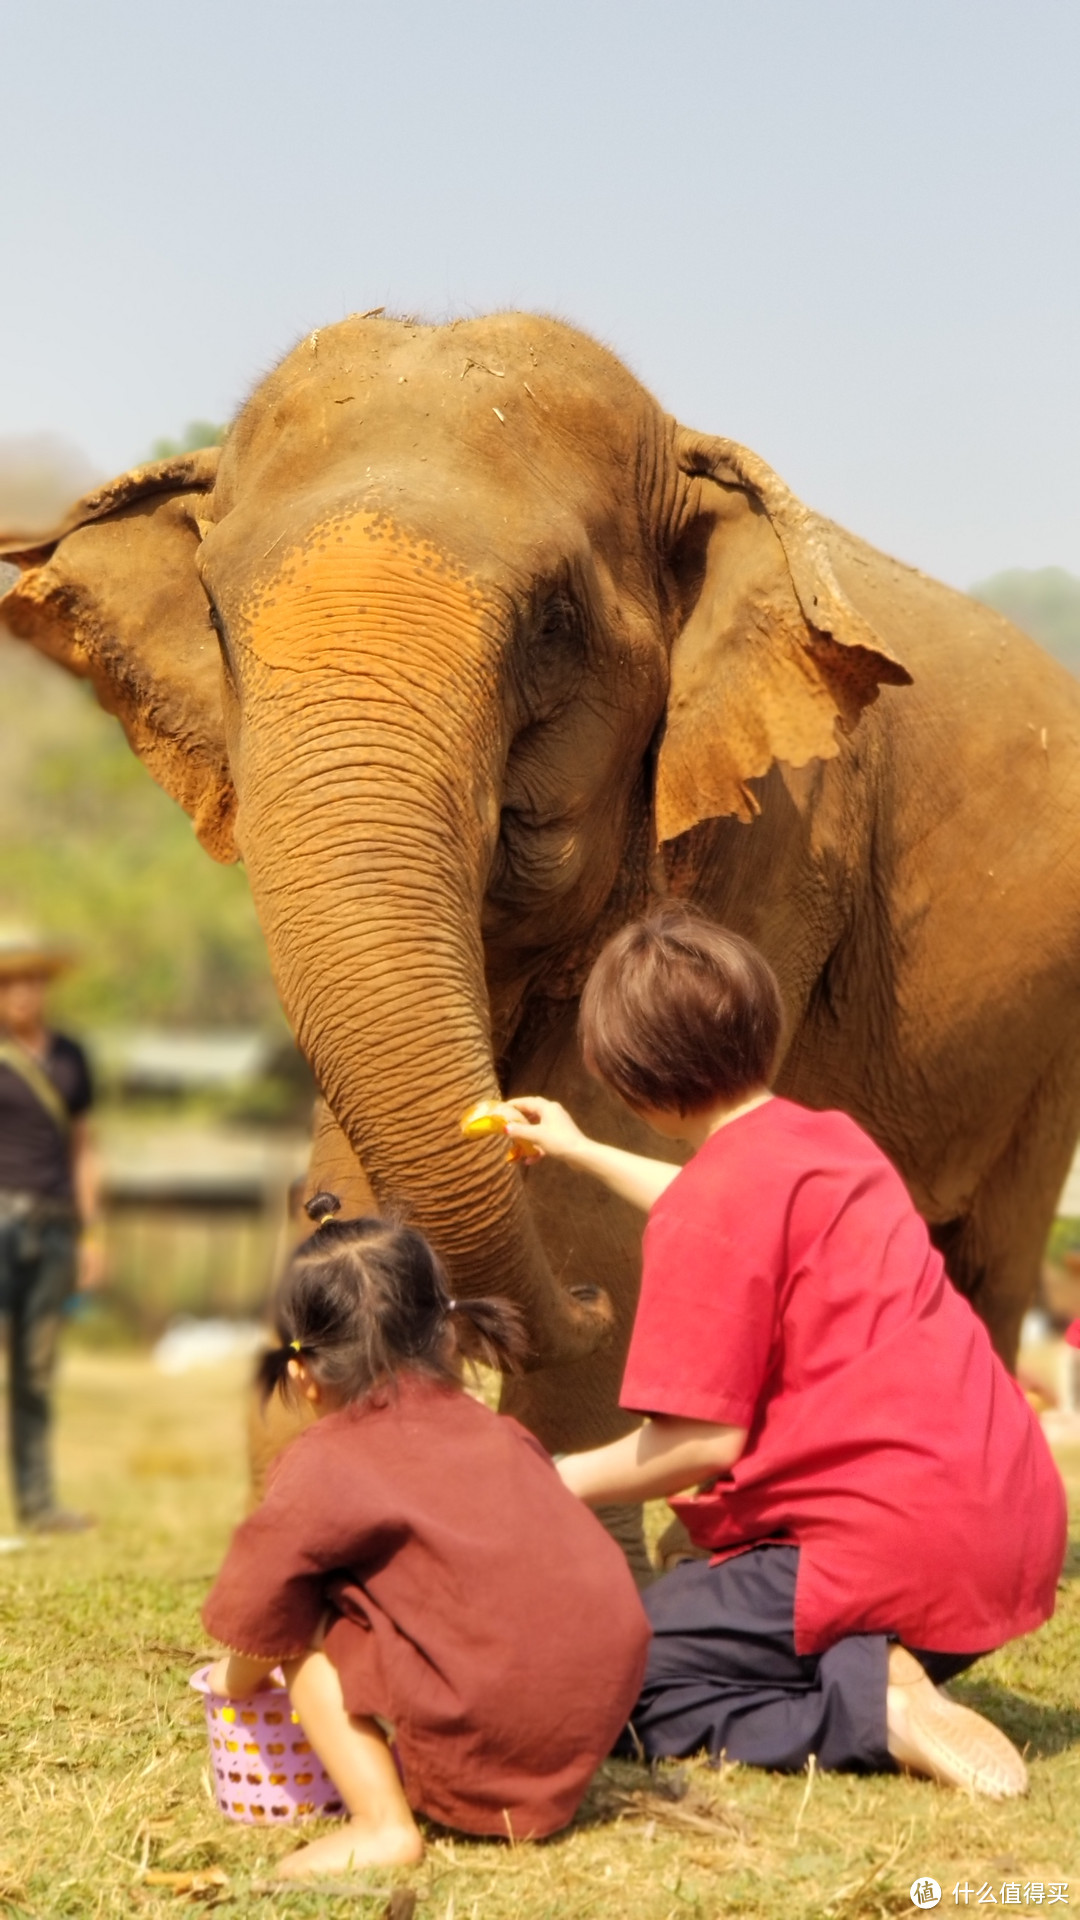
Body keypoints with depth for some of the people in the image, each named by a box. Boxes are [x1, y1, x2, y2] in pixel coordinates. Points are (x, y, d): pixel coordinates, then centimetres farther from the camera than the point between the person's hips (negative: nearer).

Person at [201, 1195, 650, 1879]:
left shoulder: (322, 1467, -1)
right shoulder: (499, 1436, 17)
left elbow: (263, 1619, 4)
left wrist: (236, 1682, 27)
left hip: (482, 1741, -7)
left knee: (312, 1628, 6)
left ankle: (384, 1823, -6)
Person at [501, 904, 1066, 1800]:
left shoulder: (712, 1200, -12)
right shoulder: (834, 1141, 15)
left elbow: (702, 1441, -15)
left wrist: (562, 1483, 1)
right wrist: (584, 1153, 54)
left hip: (884, 1550, -9)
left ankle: (873, 1711, -19)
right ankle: (873, 1679, -2)